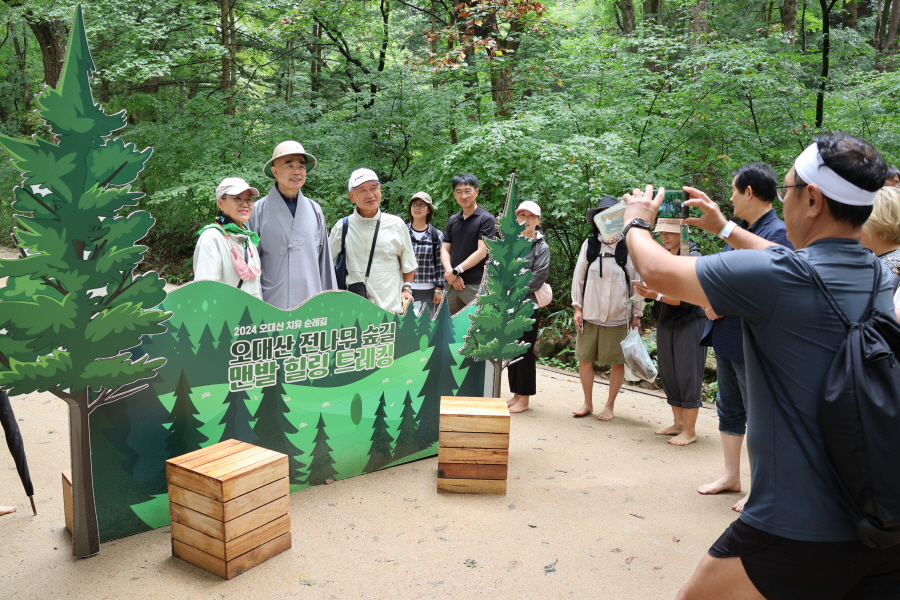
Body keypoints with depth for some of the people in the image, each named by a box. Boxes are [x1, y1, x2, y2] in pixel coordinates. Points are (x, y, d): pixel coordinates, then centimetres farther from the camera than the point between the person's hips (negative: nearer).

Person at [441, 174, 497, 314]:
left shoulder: (486, 219, -2)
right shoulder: (452, 220, 15)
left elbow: (482, 252, -10)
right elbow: (445, 250, 11)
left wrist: (456, 271, -10)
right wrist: (450, 274, -7)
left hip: (475, 285, -5)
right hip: (452, 284, 5)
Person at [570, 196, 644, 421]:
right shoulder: (589, 244, 1)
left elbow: (637, 280, 0)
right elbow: (579, 276, 5)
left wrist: (637, 314, 1)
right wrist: (577, 307, 3)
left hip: (618, 316, -1)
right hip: (590, 314, 2)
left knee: (618, 362, 7)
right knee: (584, 359, 7)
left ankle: (609, 406, 24)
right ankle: (588, 404, 25)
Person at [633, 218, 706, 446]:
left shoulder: (693, 257, -14)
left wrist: (656, 295, -28)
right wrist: (647, 289, -9)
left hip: (689, 324, -7)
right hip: (665, 322, 7)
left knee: (687, 375, -3)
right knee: (668, 374, 11)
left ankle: (690, 430, 7)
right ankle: (678, 423, 23)